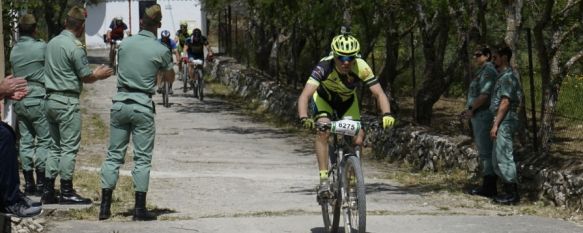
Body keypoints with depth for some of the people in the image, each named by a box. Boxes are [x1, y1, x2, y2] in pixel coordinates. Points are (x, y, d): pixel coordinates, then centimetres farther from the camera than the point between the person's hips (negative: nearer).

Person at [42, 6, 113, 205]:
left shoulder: (52, 43, 12)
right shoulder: (75, 46, -14)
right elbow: (86, 77, -11)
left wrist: (93, 74, 21)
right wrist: (99, 75, 12)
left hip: (51, 98, 8)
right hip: (68, 101, -8)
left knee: (55, 147, 13)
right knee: (69, 147, -3)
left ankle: (48, 190, 12)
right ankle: (66, 192, -3)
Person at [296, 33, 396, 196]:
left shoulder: (361, 67, -34)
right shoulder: (324, 67, -38)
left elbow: (379, 93, -35)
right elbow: (305, 95, -46)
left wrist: (387, 114, -54)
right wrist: (304, 118, -63)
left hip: (347, 100, 2)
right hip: (324, 98, -2)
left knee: (358, 139, -14)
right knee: (323, 132, -28)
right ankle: (324, 179, -24)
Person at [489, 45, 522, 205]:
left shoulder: (507, 77, -14)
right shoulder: (502, 76, 18)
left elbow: (505, 103, -20)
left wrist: (495, 125, -21)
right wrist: (496, 123, 20)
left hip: (505, 121, -11)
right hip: (502, 122, 11)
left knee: (504, 158, -8)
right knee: (497, 158, 13)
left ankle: (512, 194, -5)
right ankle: (509, 191, 16)